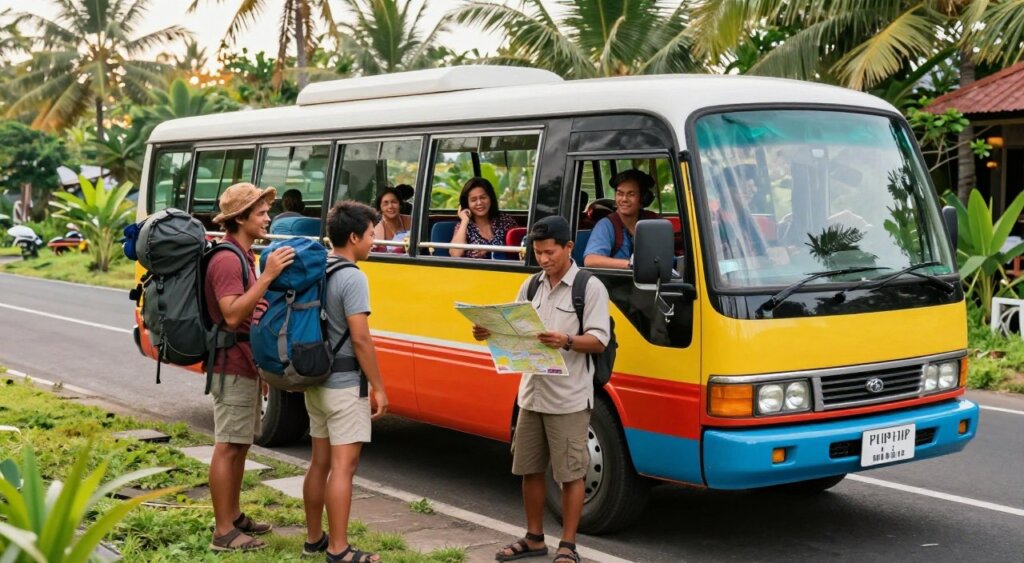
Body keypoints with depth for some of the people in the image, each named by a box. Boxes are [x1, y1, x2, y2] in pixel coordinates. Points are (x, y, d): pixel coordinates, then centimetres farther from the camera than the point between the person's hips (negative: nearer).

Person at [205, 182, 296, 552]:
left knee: (240, 445, 16)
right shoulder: (227, 260, -17)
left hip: (246, 363, 10)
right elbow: (232, 315, -28)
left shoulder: (242, 255, 16)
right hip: (233, 365, -10)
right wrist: (267, 276, -30)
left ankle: (233, 517, 25)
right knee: (228, 447, -6)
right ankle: (223, 532, -1)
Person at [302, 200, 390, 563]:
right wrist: (378, 387, -14)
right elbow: (360, 338, -20)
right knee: (343, 465, -5)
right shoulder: (352, 277, -17)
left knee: (320, 461, 15)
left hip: (315, 379, 9)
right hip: (344, 383, -9)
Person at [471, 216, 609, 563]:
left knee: (570, 473, 0)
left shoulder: (590, 288, -7)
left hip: (569, 399, -6)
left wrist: (566, 342, -30)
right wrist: (489, 333, -7)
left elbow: (599, 340, -13)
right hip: (531, 394, 6)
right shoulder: (531, 287, 12)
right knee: (529, 469, 13)